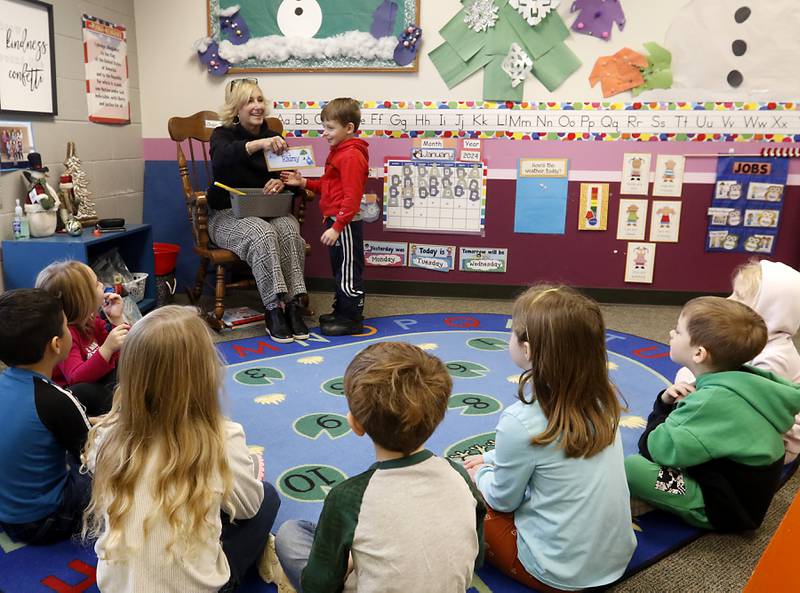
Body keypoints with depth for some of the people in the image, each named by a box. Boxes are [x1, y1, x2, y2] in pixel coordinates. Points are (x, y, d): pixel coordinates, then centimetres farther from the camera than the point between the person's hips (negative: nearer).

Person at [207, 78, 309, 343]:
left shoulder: (273, 138, 13)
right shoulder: (223, 134, 0)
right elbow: (221, 159, -25)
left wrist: (281, 181, -17)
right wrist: (257, 144, -42)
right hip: (228, 214, -3)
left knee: (289, 229, -31)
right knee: (262, 233, -36)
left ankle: (293, 305, -32)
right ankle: (274, 309, -34)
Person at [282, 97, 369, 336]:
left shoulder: (351, 156, -19)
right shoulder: (339, 153, 15)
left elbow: (352, 198, -24)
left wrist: (337, 227, -25)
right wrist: (304, 183, 10)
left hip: (346, 224, -11)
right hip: (337, 221, 11)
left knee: (348, 273, -1)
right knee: (340, 270, 19)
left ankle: (352, 320, 8)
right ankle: (341, 311, 32)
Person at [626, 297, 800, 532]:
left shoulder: (716, 400, -29)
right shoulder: (740, 382, -3)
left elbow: (657, 449, -31)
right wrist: (668, 403, -8)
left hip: (722, 510, -9)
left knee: (631, 467, -23)